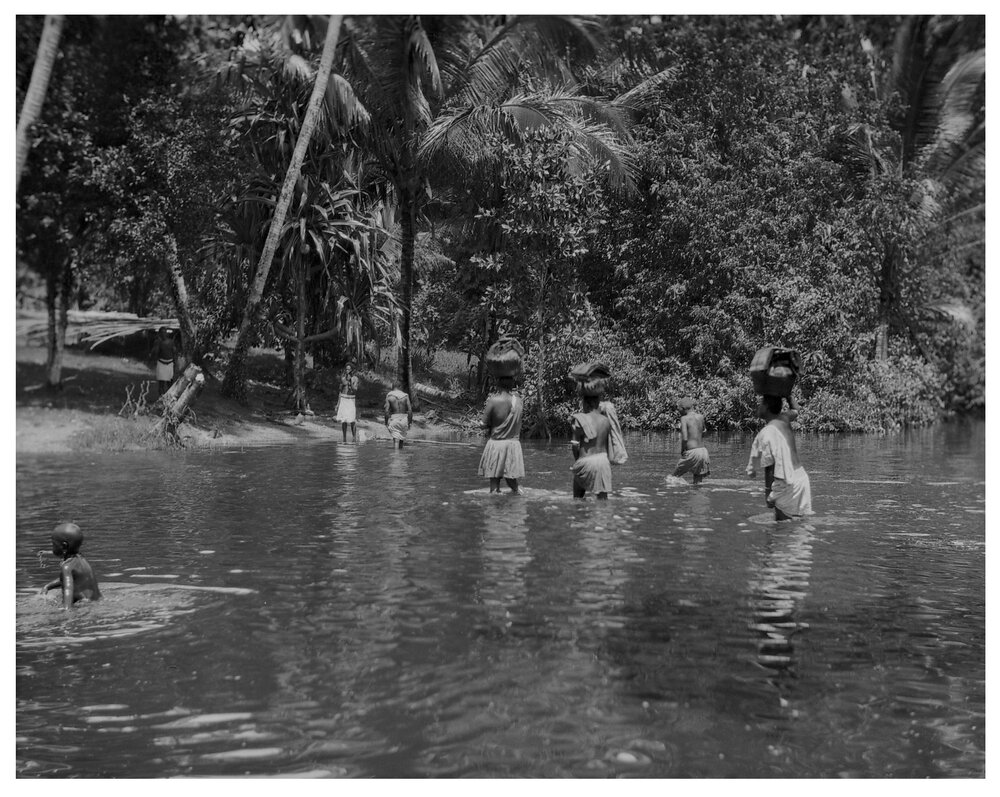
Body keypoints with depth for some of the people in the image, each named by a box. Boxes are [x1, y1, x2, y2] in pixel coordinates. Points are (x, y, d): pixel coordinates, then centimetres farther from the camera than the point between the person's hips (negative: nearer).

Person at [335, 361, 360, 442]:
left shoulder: (355, 378, -2)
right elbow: (341, 390, 12)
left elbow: (355, 390, -11)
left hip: (351, 400, -2)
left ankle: (354, 437, -8)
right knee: (343, 420, 1)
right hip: (343, 399, 2)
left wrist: (350, 381, -21)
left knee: (352, 420, -12)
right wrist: (338, 403, 12)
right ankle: (344, 438, 7)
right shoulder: (343, 378, 5)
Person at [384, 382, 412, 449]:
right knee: (402, 437, 17)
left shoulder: (389, 396, -2)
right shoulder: (405, 396, 1)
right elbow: (410, 410, -2)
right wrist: (410, 422, 5)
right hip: (404, 419, 1)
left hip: (393, 418, -1)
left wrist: (386, 422, 1)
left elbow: (387, 410, -7)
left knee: (396, 439, -2)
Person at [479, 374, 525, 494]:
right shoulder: (519, 400, -2)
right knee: (511, 477, 13)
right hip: (514, 443, 3)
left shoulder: (493, 400, -13)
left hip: (496, 442, -3)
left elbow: (485, 424, -7)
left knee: (494, 476, 6)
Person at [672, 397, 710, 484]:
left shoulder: (684, 418, -8)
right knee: (698, 482, 14)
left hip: (692, 452, -6)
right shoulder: (701, 416, 9)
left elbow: (684, 438, -17)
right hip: (703, 450, 6)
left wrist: (682, 450, 0)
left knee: (675, 475, 10)